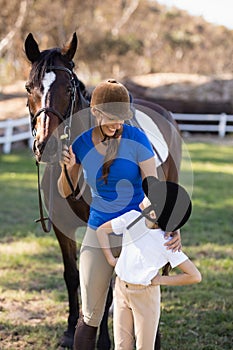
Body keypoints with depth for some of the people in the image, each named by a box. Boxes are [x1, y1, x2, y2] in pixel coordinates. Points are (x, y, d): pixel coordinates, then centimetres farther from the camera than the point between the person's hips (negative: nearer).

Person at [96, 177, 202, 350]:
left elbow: (195, 276, -21)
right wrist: (110, 259, -2)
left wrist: (161, 280, -15)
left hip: (146, 295, -4)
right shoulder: (132, 218, -11)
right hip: (121, 289, 4)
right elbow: (102, 230, 6)